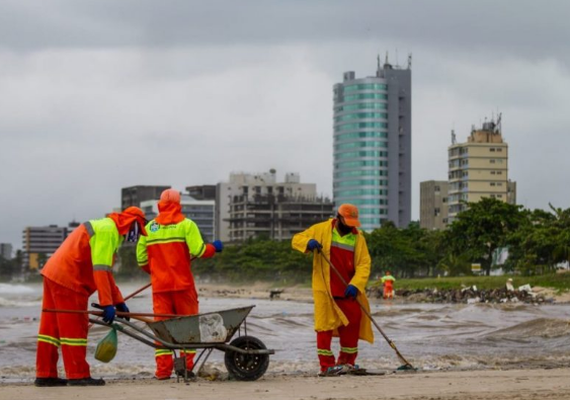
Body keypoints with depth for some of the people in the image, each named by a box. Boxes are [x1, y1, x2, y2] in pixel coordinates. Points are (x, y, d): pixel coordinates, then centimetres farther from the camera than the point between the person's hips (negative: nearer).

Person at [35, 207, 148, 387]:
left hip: (54, 274, 10)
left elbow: (105, 270, 26)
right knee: (75, 327, -5)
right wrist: (107, 304, -22)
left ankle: (45, 374, 14)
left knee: (52, 325, 11)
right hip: (67, 279, -10)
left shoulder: (105, 228, 21)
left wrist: (119, 302, 24)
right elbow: (100, 271, -21)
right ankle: (78, 375, -1)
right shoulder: (108, 231, -13)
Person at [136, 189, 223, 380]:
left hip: (159, 285, 3)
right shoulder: (186, 224, -3)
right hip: (182, 284, -3)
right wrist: (214, 247, 6)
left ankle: (163, 368, -2)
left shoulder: (149, 228, 8)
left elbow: (141, 259, 8)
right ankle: (187, 364, 2)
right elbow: (198, 251, -13)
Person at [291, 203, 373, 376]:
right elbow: (297, 239, 4)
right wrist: (308, 242, -20)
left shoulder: (358, 238, 5)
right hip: (325, 289, -3)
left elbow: (364, 264, -3)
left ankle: (346, 362, 20)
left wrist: (356, 284, -19)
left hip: (347, 290, 3)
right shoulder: (321, 230, 1)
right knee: (325, 325, -3)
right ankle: (326, 366, 0)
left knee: (352, 324, 5)